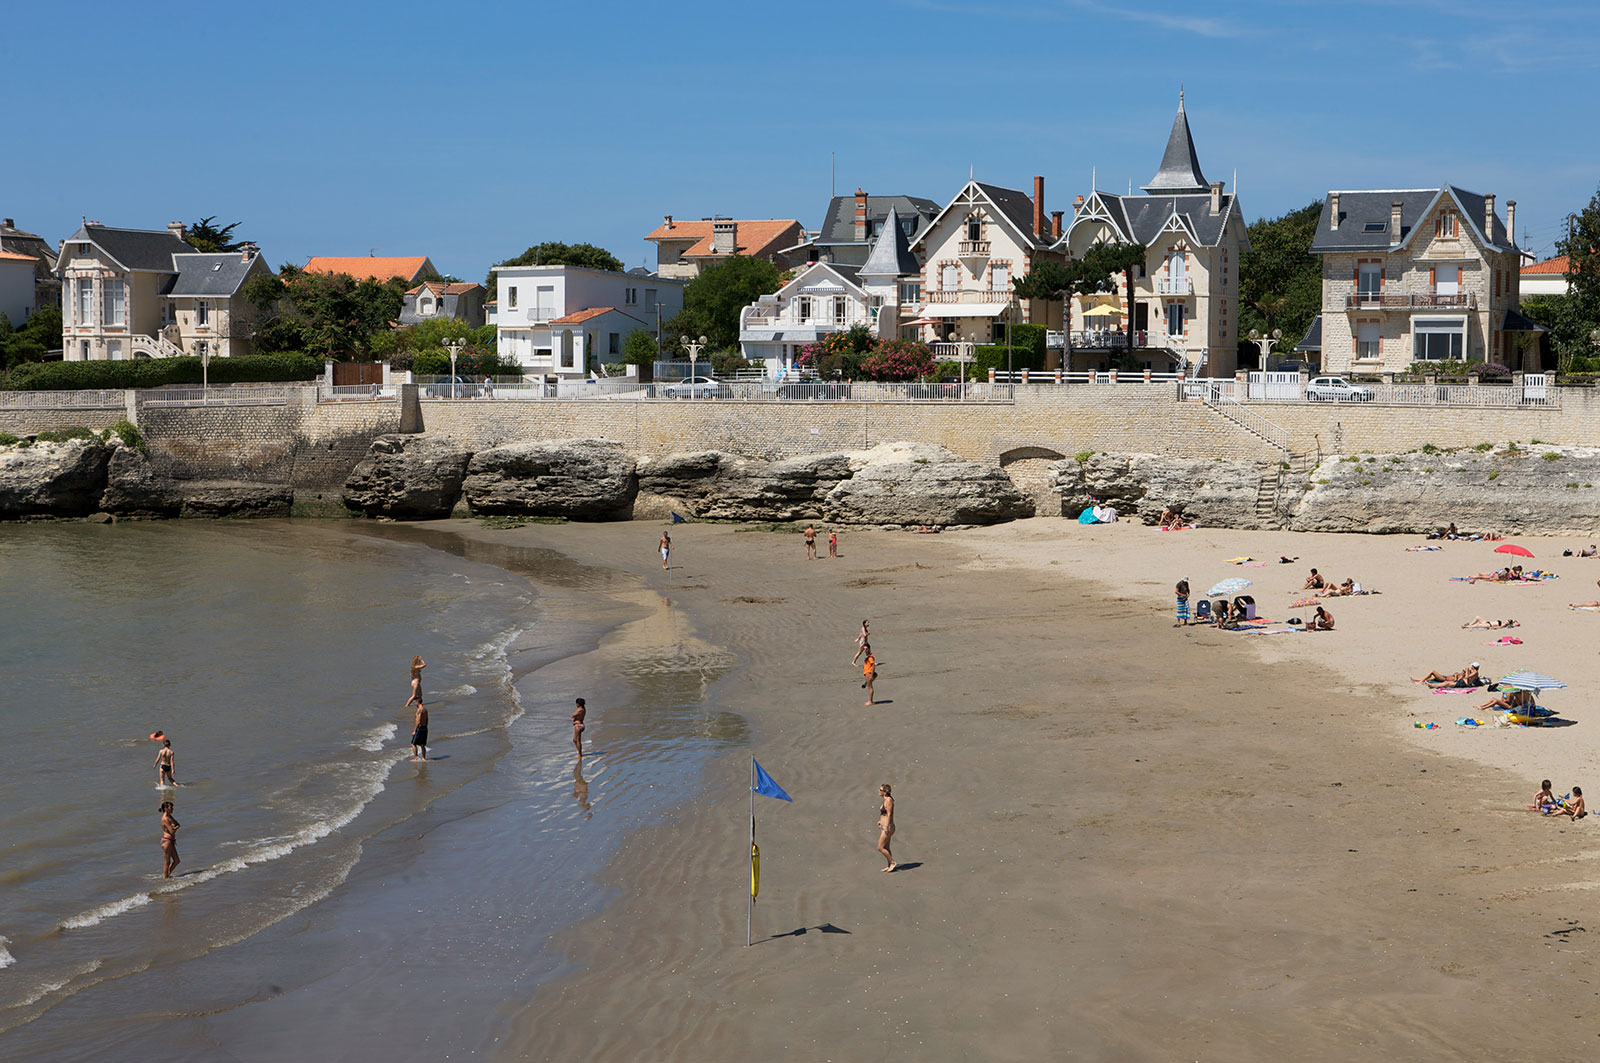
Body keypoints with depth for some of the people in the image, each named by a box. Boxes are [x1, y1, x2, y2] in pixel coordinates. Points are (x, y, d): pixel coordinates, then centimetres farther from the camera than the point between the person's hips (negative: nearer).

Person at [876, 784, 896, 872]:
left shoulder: (888, 800, -17)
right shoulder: (885, 800, 12)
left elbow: (889, 814, -20)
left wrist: (886, 827, -22)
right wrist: (881, 821, 20)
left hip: (888, 827, -10)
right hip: (885, 826, 10)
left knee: (880, 848, -8)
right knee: (886, 848, 14)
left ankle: (892, 862, -1)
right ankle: (889, 866, 20)